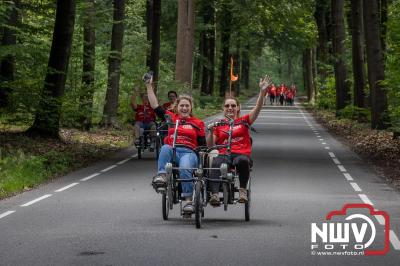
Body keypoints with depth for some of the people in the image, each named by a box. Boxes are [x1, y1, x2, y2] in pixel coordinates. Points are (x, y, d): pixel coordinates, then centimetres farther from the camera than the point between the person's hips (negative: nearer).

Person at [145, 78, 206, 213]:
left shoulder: (197, 123, 18)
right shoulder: (171, 118, 19)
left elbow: (202, 144, 16)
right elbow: (155, 106, 13)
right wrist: (149, 86, 11)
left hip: (189, 152, -1)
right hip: (172, 151, 1)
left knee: (185, 169, -34)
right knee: (165, 148, -35)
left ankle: (188, 200, -30)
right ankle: (161, 176, -48)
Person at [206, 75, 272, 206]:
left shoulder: (244, 121, 17)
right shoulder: (219, 124, 19)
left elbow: (257, 108, 1)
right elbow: (210, 145, 13)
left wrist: (263, 91, -15)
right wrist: (210, 131, -6)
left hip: (242, 154, 0)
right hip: (224, 154, 1)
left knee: (242, 161, -39)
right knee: (216, 164, -36)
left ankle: (243, 190, -26)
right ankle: (214, 194, -50)